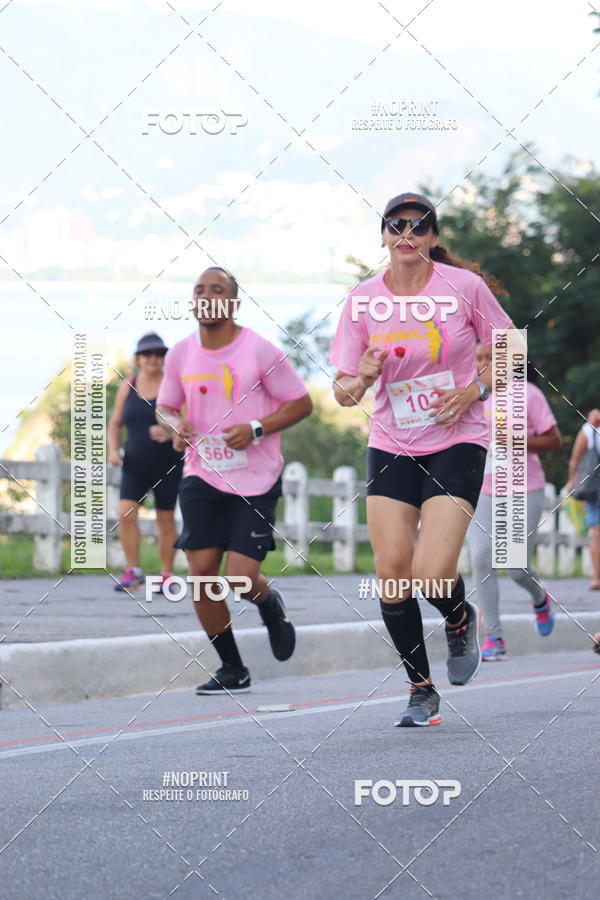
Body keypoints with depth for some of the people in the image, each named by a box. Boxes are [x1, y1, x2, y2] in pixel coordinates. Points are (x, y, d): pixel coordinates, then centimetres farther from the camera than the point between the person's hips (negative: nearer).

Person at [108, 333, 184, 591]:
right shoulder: (127, 388, 4)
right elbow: (115, 424, 12)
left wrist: (169, 431, -33)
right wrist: (113, 450, -5)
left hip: (167, 465, -2)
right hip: (135, 465, 2)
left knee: (165, 520, 4)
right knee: (126, 513, -14)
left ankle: (166, 575, 17)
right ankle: (133, 572, -4)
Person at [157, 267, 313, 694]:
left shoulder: (260, 351, -9)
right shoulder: (181, 354, 3)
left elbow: (301, 403, -4)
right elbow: (165, 406, 18)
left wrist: (256, 429, -18)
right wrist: (175, 424, -6)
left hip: (256, 481, -4)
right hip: (202, 477, 4)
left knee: (241, 578, -12)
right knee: (201, 569, -5)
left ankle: (270, 603, 28)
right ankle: (232, 670, 11)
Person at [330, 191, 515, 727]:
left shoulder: (464, 286, -6)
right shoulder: (363, 300, -1)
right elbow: (343, 391, 2)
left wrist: (474, 391, -12)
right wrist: (363, 378, -21)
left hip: (457, 442, -3)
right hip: (391, 447, 3)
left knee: (432, 575, -16)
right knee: (392, 574, -4)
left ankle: (461, 620, 21)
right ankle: (421, 689, 14)